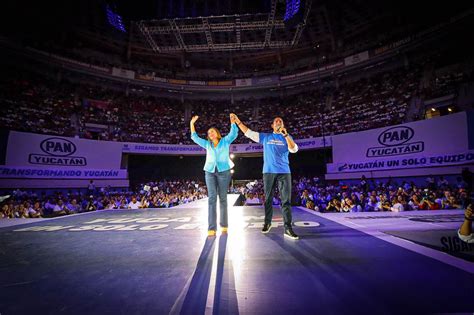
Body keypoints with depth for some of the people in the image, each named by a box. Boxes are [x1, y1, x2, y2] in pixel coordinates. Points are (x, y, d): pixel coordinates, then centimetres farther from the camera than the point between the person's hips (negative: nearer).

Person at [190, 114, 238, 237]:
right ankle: (212, 228, -11)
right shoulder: (207, 144, 19)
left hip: (223, 171, -2)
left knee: (223, 198, 1)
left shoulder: (225, 141, 11)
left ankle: (224, 225, 11)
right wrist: (192, 123, 17)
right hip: (210, 172, 2)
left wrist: (232, 121, -14)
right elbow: (194, 137, 23)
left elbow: (234, 133, -2)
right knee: (212, 198, -8)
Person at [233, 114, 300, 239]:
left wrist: (286, 134, -13)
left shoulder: (287, 137, 12)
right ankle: (267, 223, 23)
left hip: (284, 172, 0)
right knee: (268, 199, 8)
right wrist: (237, 121, 8)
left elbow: (294, 149, -5)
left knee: (286, 200, -4)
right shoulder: (265, 137, 12)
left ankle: (288, 228, -2)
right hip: (269, 172, 1)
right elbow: (248, 132, 11)